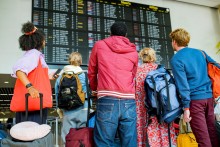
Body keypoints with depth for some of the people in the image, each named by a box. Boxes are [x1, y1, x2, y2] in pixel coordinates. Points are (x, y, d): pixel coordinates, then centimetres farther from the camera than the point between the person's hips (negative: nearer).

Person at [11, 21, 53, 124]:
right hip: (34, 101, -10)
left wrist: (47, 77, 38)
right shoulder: (34, 53, -7)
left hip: (34, 101, 10)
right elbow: (18, 69, -24)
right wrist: (29, 87, -37)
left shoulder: (31, 54, 20)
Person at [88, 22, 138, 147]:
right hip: (128, 102, 3)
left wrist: (95, 90, 34)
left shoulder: (99, 45, 11)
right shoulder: (133, 51, 16)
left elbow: (91, 73, 18)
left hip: (107, 101, -2)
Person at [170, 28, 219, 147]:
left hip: (194, 100, -6)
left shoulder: (176, 59, -7)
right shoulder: (200, 52, 11)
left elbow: (183, 84, -14)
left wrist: (186, 107, -12)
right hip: (209, 97, 6)